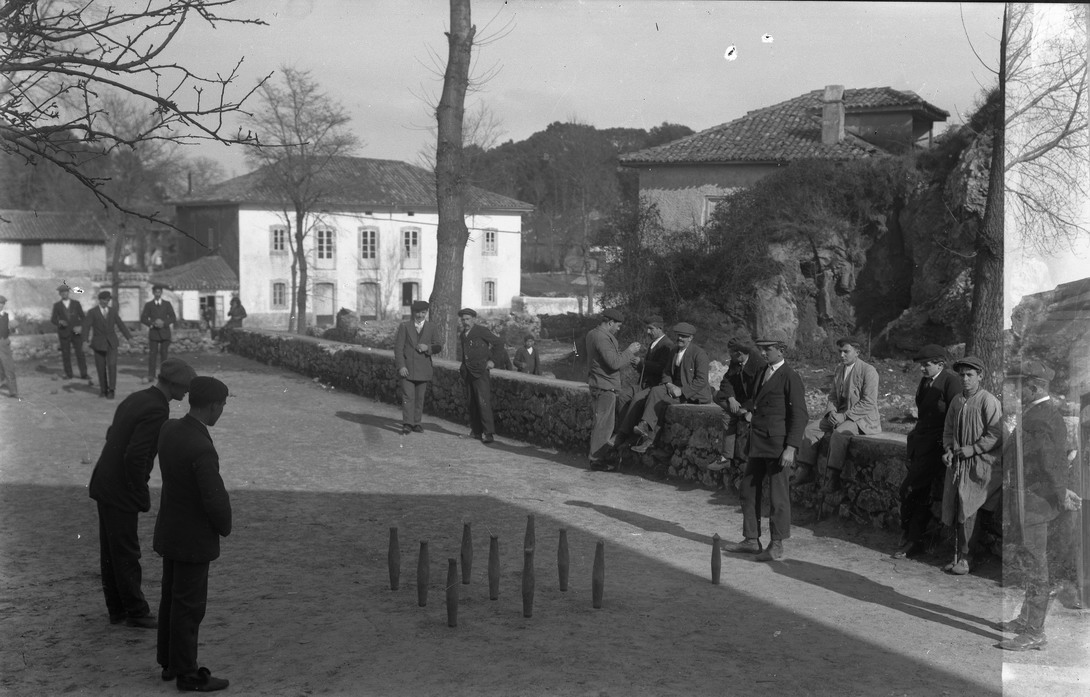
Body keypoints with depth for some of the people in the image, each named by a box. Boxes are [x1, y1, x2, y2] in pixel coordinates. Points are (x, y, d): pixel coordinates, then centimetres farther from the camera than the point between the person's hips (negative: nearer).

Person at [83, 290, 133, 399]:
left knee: (112, 364, -14)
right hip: (98, 343, -1)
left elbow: (120, 323, 11)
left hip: (111, 342, 1)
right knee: (101, 367, 4)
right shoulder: (92, 312, -7)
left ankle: (111, 389, -10)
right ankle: (103, 389, 20)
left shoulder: (112, 310, 3)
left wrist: (129, 337, 9)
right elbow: (86, 327, -14)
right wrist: (85, 341, -28)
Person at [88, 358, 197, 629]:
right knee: (126, 554, 3)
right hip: (121, 493, -9)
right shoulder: (157, 411, -22)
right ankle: (136, 611, 14)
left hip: (105, 484, 10)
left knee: (111, 551, 15)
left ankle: (117, 608, 24)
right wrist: (143, 496, -16)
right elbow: (135, 457, -29)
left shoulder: (136, 399, 9)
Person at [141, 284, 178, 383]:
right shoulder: (148, 305, 8)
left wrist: (164, 323, -13)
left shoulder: (167, 304, 10)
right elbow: (143, 319, 3)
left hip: (165, 333, 1)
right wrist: (153, 323, -14)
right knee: (152, 354, -8)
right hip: (153, 332, -1)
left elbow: (173, 318, 4)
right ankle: (151, 375, -10)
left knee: (164, 353, 0)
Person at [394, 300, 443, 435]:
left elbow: (439, 346, 8)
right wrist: (401, 366, -12)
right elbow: (398, 347, -2)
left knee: (420, 397, 7)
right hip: (407, 368, -3)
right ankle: (407, 425, -10)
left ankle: (416, 423, 16)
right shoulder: (404, 326, 2)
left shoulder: (431, 328, 9)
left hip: (423, 369, 3)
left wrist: (428, 347, -13)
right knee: (408, 397, -9)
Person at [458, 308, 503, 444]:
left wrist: (492, 360, -9)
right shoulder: (463, 335, 15)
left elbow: (499, 342, -7)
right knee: (470, 403, 8)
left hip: (480, 372, -7)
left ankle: (488, 433, -15)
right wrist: (463, 369, 18)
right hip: (468, 373, 7)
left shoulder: (481, 331, -6)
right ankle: (476, 431, 16)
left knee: (483, 402, -13)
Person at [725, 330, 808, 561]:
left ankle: (777, 545, 8)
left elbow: (799, 416, -13)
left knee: (778, 495, -1)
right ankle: (751, 540, 21)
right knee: (749, 490, 11)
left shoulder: (791, 378, -9)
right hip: (758, 445, 8)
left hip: (777, 445, -8)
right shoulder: (764, 374, 16)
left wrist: (791, 448, -20)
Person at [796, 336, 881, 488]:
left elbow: (868, 403, -17)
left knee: (839, 433, -35)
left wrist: (844, 416, -22)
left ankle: (833, 476, -29)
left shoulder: (868, 371, -12)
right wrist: (832, 412, -5)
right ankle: (806, 471, -6)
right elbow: (833, 397, 17)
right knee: (811, 429, -9)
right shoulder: (839, 369, 12)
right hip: (841, 415, 8)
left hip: (863, 418, -8)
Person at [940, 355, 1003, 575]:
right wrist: (948, 450, 5)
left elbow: (995, 435, -11)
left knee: (967, 510, -10)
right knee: (954, 511, 4)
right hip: (956, 463, 6)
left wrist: (972, 449, -14)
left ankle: (964, 559, -4)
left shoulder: (989, 401, -9)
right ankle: (958, 556, 11)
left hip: (978, 464, -6)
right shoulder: (957, 400, 11)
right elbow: (948, 429, 20)